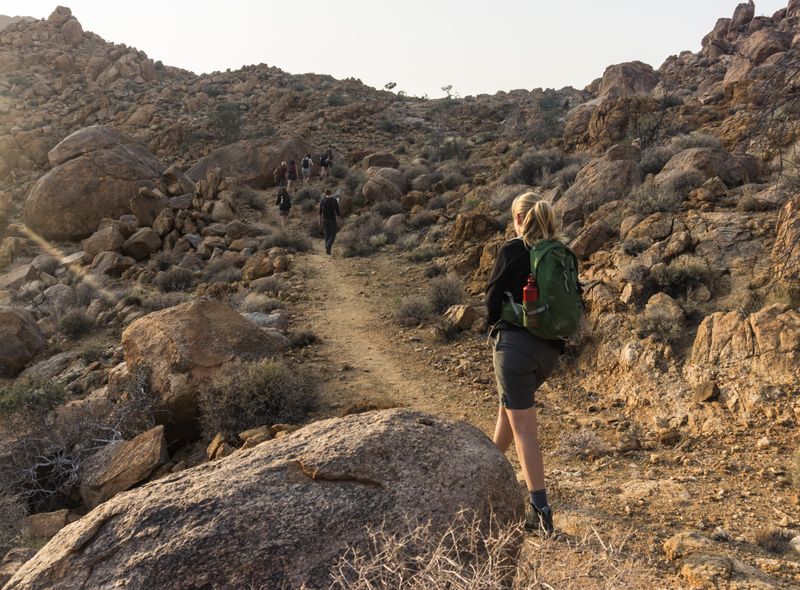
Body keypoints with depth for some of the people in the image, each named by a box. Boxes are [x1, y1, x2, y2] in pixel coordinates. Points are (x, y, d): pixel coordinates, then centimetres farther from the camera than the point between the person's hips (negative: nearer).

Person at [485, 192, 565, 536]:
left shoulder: (513, 250, -9)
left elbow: (493, 298, -4)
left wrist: (497, 326, 14)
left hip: (515, 344, -7)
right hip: (551, 349, 7)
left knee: (524, 427, -4)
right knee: (509, 405, 28)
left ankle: (541, 511, -5)